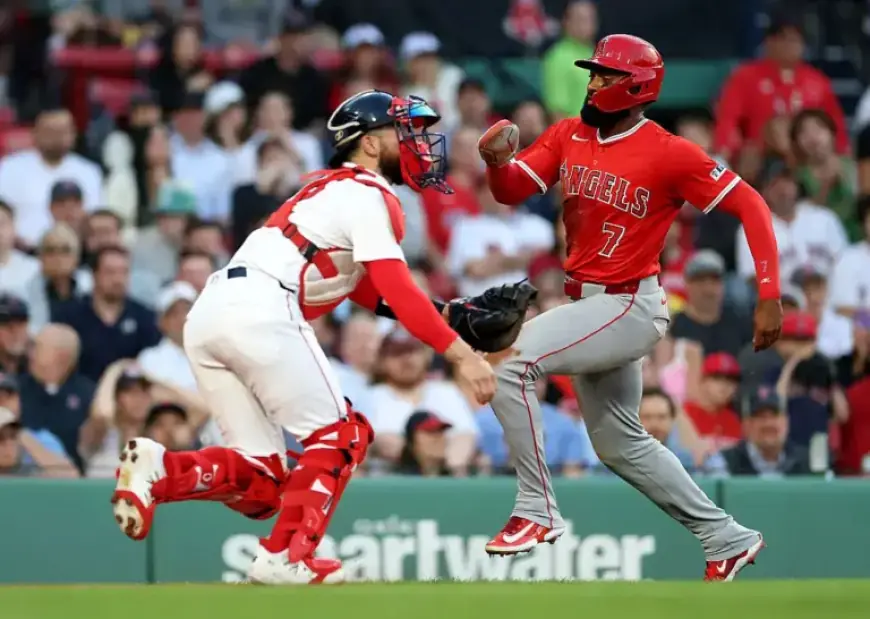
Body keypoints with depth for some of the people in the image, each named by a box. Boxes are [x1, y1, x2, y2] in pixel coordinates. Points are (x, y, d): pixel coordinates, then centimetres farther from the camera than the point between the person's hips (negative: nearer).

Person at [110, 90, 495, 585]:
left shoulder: (331, 188, 30)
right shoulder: (369, 195, 1)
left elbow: (367, 288, 29)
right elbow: (397, 289, -9)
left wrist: (442, 314, 19)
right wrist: (461, 354, -12)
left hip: (206, 316, 9)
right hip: (262, 311, -9)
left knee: (260, 476, 7)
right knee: (338, 436, 3)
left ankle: (159, 470, -13)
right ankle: (286, 558, -5)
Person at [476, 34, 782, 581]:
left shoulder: (669, 154, -15)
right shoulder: (569, 136, 4)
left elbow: (750, 206, -13)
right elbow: (511, 190, -1)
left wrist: (770, 297, -19)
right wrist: (498, 161, -26)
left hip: (629, 306, -8)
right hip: (589, 306, 8)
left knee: (509, 364, -22)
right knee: (621, 444, 18)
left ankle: (537, 511, -14)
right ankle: (727, 540, 28)